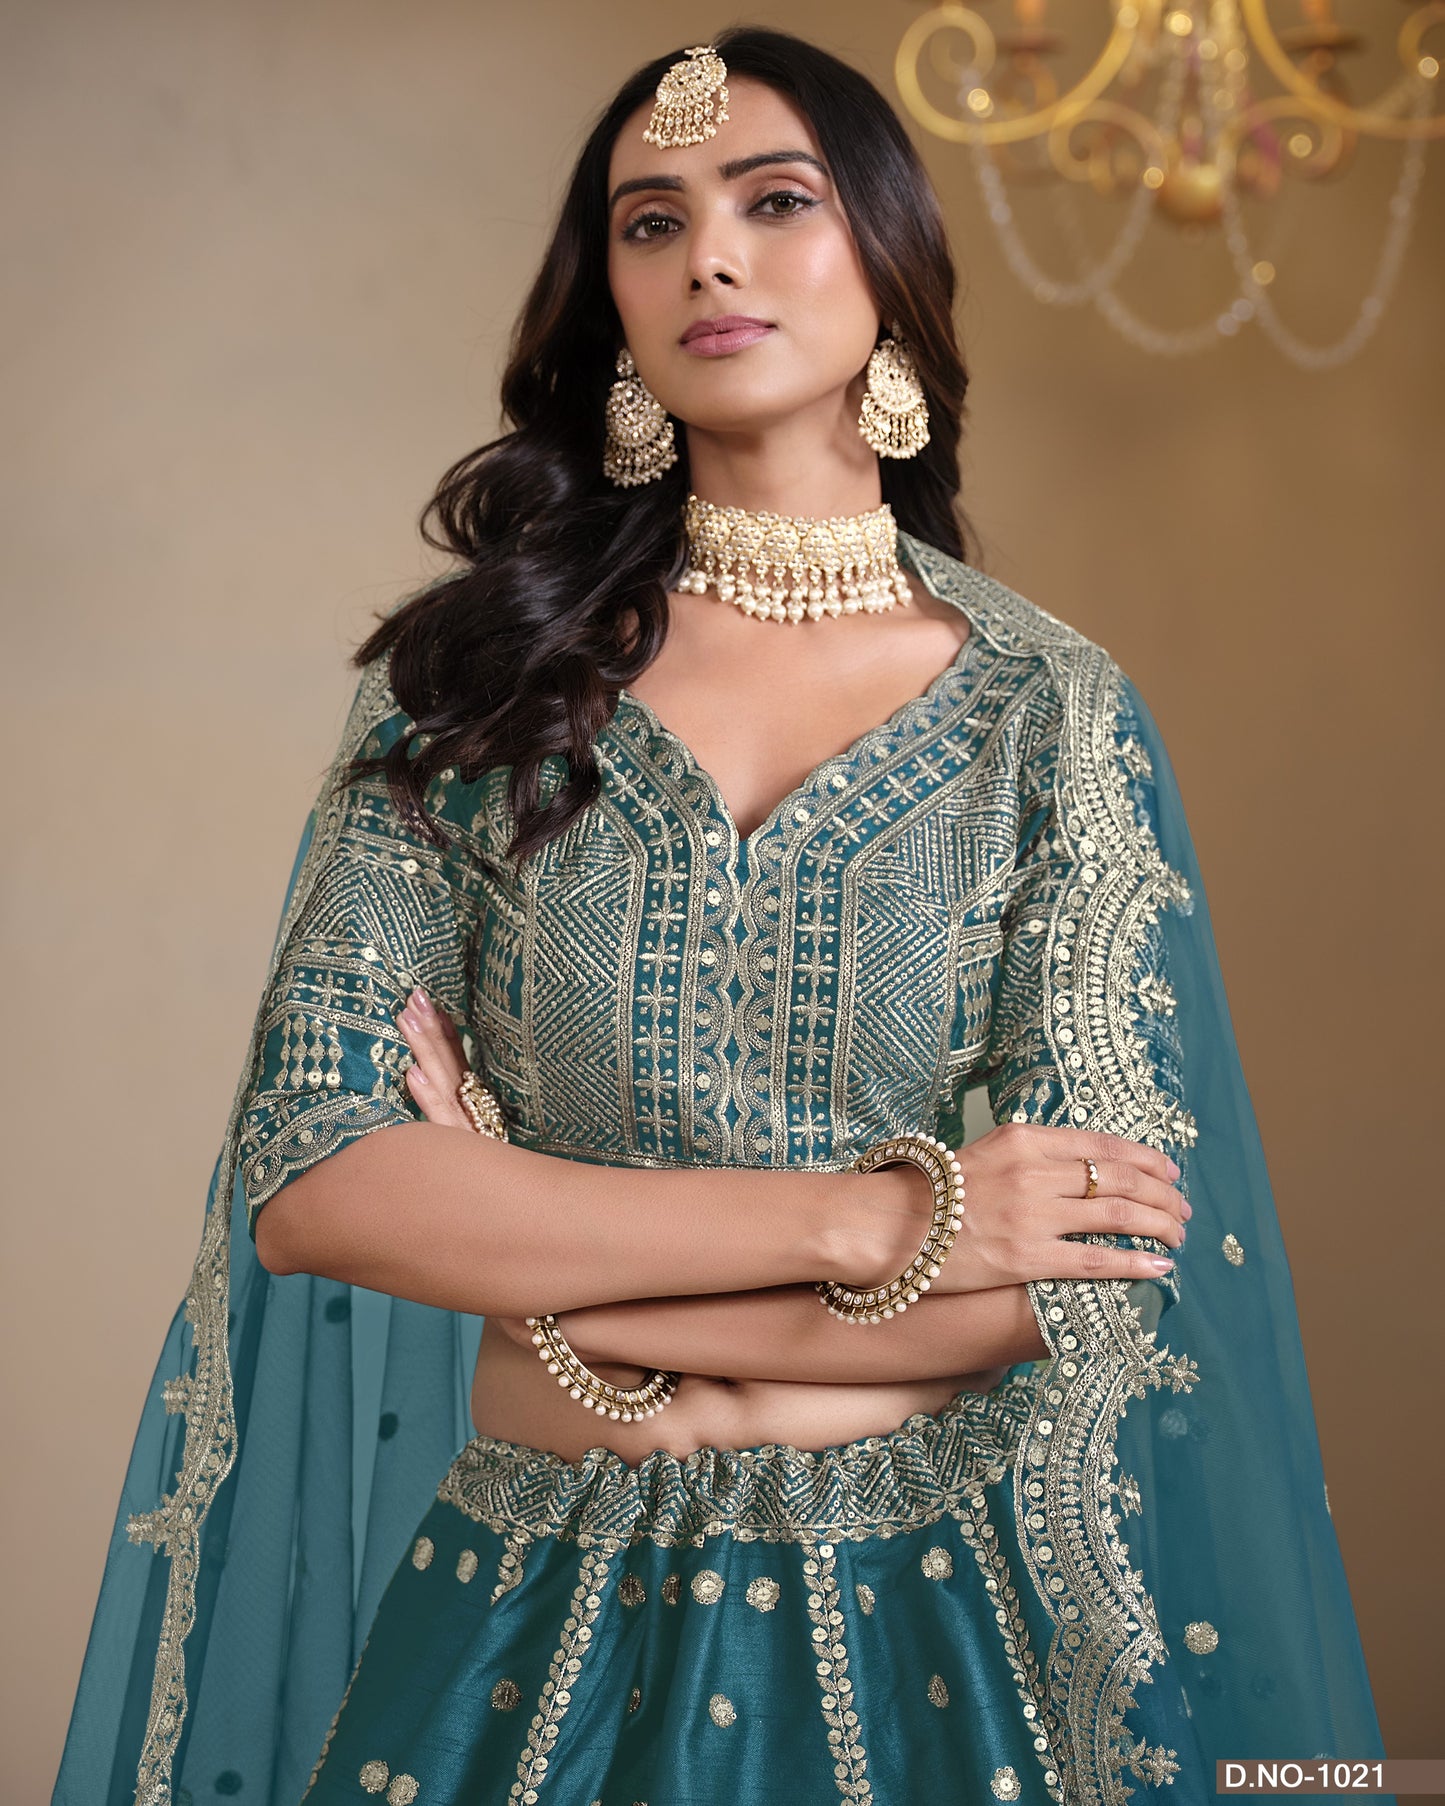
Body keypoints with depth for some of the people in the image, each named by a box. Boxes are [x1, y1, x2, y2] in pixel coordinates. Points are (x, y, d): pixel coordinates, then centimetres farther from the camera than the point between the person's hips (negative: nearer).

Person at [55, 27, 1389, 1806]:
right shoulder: (472, 675, -3)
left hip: (929, 1639, 0)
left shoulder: (1051, 713, -4)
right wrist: (866, 1218, -18)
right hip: (531, 1627, 1)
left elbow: (1076, 1287, -10)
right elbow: (305, 1173, -13)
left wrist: (549, 1267, -13)